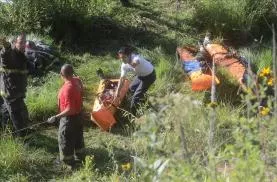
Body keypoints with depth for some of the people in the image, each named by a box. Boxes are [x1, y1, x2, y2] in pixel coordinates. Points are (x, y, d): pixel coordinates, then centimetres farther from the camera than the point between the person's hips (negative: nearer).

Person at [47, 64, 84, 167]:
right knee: (77, 135, 24)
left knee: (65, 139, 10)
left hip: (69, 117, -8)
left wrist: (57, 117, -31)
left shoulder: (68, 88, -34)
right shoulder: (77, 81, -9)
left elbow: (70, 109, -33)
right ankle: (79, 156, 41)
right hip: (78, 114, 8)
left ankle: (68, 161, 24)